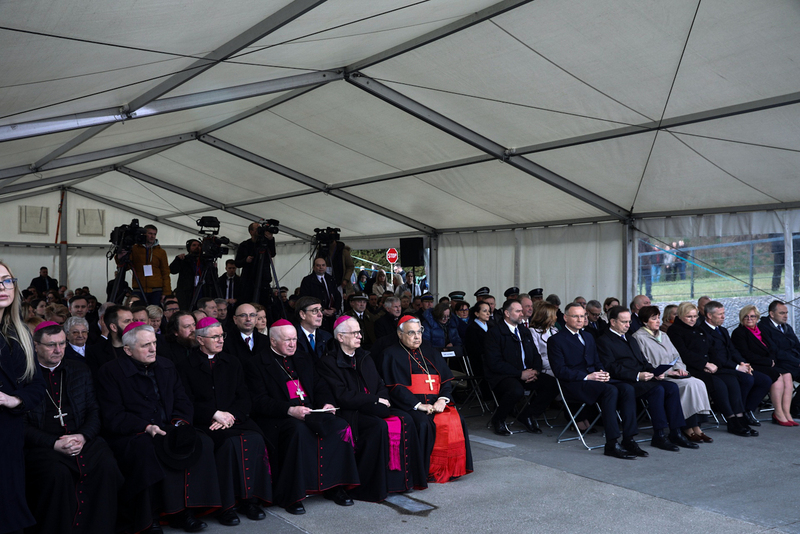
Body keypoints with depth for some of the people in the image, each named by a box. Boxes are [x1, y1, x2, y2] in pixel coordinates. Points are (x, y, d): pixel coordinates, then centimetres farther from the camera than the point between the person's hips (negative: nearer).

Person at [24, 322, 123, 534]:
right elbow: (22, 424, -2)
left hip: (83, 440, 3)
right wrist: (55, 444, -14)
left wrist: (83, 437, -7)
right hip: (43, 445, -3)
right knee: (58, 474, -34)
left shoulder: (80, 370, 18)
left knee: (106, 465, -27)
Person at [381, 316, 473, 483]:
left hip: (436, 402, 4)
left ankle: (450, 468, -11)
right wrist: (419, 405, -16)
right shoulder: (392, 354, 5)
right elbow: (395, 387, -6)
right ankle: (425, 470, -19)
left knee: (455, 420, -21)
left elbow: (447, 379, 13)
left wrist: (442, 400, -7)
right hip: (409, 405, -4)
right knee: (424, 424, -32)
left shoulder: (429, 351, 20)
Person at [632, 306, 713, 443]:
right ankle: (690, 429, -21)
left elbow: (676, 356, 23)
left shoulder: (663, 335, 24)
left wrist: (679, 368, 1)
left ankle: (694, 428, -21)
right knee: (690, 384, -27)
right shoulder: (639, 337, -2)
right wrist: (666, 371, -14)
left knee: (699, 384, -21)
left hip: (672, 374, 7)